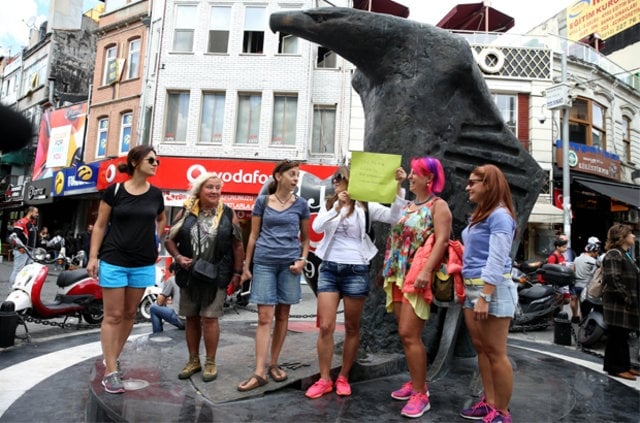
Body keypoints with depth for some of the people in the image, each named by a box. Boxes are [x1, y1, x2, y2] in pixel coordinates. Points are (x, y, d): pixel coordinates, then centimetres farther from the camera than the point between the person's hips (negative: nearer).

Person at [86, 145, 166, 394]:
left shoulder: (156, 194, 4)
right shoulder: (114, 191, -5)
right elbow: (100, 225, -1)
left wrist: (156, 239, 9)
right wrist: (93, 256, -6)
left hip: (143, 264, 4)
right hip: (113, 261, -4)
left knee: (130, 314, 12)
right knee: (113, 316, 0)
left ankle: (111, 359, 29)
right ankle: (111, 371, 6)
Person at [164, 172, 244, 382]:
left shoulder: (228, 213, -1)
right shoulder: (187, 212, 3)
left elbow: (238, 245, 0)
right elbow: (170, 240, 8)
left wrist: (237, 272, -2)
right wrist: (178, 257, -9)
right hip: (190, 275, 3)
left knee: (209, 318, -1)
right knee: (192, 318, 12)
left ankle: (210, 363, 15)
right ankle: (193, 360, 28)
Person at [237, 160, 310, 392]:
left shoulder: (301, 204, 6)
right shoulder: (262, 202, 4)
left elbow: (305, 238, 12)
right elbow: (253, 235, 7)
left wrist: (303, 260, -5)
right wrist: (246, 265, 5)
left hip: (289, 263, 1)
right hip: (264, 262, -1)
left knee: (282, 315, 8)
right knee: (264, 317, -5)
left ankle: (273, 364, 22)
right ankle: (259, 372, 0)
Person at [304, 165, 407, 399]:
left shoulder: (365, 207, 0)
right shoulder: (329, 205, 8)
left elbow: (393, 216, -13)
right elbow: (317, 227, -9)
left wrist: (398, 187, -22)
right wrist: (337, 207, -19)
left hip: (355, 270, -2)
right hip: (329, 269, 2)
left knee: (352, 328, 8)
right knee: (326, 326, 1)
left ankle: (343, 378, 24)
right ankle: (324, 379, 15)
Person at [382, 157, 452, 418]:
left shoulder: (438, 205, -4)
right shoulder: (406, 206, 18)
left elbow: (442, 240, -16)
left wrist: (427, 271, -27)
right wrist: (386, 270, 21)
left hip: (418, 278, -8)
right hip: (398, 277, 8)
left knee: (409, 334, -11)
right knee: (406, 334, 12)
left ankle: (421, 395, 0)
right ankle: (417, 382, 25)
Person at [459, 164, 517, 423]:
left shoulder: (500, 215, -12)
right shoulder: (479, 215, 17)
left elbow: (497, 260, -18)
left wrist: (485, 297, -22)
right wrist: (472, 292, 16)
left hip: (493, 289, -9)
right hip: (472, 288, 9)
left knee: (495, 352, 0)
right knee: (480, 348, 14)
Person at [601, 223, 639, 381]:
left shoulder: (625, 254, 17)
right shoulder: (613, 255, -15)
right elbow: (613, 280, -22)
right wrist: (626, 298, -21)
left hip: (627, 303, 10)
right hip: (617, 303, -10)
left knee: (623, 335, 17)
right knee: (617, 335, -2)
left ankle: (624, 365, 27)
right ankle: (616, 368, 7)